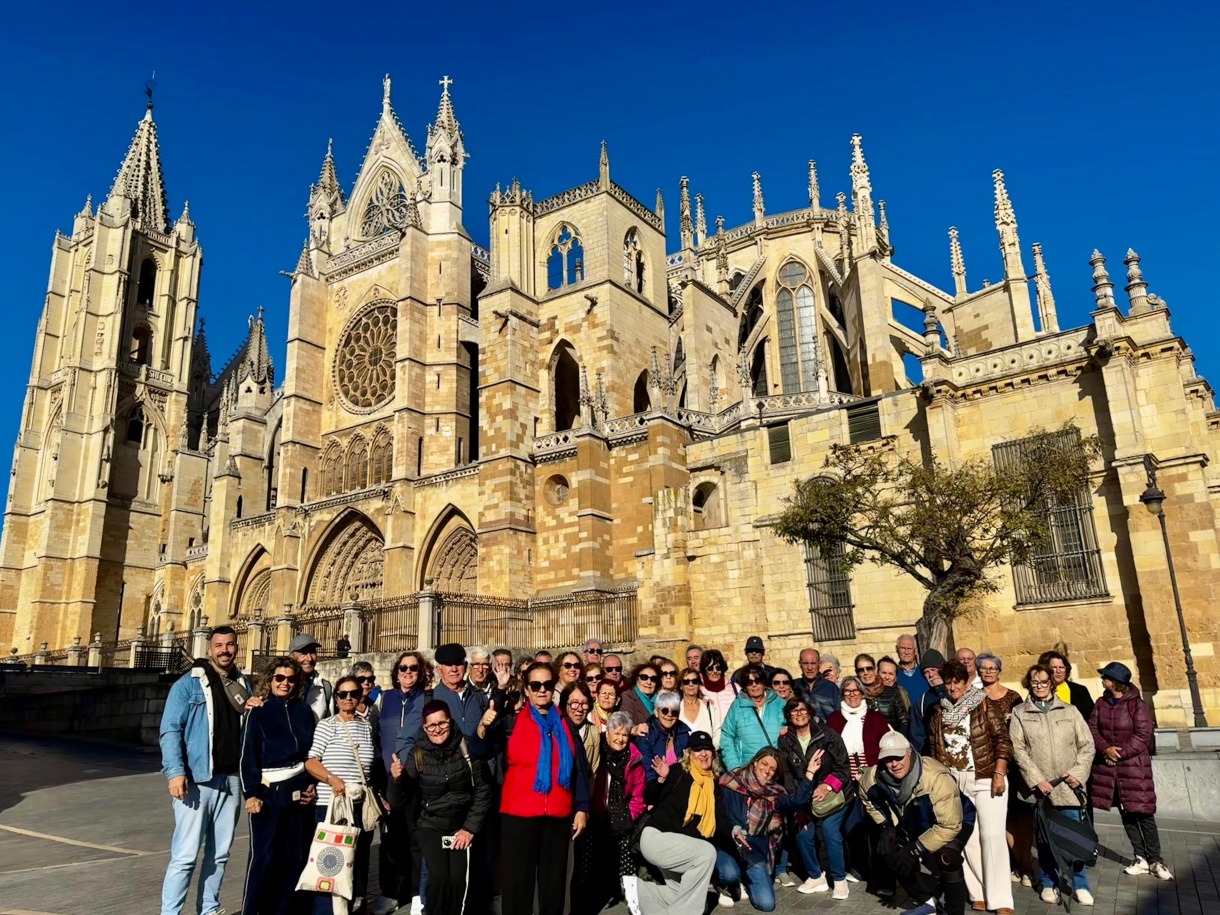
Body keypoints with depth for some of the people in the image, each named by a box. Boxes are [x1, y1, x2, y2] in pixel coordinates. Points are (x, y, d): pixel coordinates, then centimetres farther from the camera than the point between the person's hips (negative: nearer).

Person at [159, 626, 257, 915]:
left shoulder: (243, 685, 13)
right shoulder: (189, 683, -3)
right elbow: (170, 729, -9)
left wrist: (254, 711, -2)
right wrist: (175, 771, -19)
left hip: (231, 779, 5)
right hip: (197, 779, -5)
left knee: (220, 853, 12)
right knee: (186, 854, -6)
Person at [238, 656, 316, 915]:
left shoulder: (305, 711, 9)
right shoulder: (258, 712, -1)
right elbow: (248, 756, -5)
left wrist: (312, 784, 6)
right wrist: (251, 793, -12)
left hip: (300, 790, 4)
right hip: (270, 791, -4)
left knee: (295, 856, 6)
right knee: (263, 855, -4)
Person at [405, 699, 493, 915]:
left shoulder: (467, 748, -10)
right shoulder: (417, 754, -6)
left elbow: (483, 791, -6)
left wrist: (470, 828, -7)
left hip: (463, 825, 0)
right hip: (431, 825, 0)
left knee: (459, 879, -14)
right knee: (438, 877, -18)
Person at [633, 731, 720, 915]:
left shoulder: (712, 784, 8)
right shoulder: (678, 771, -11)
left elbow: (712, 822, 12)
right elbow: (649, 799, -12)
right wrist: (661, 779, -29)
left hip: (680, 845, 8)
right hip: (656, 837, -8)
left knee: (686, 895, 6)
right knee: (707, 852, -25)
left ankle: (638, 888, 18)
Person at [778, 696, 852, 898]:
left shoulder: (827, 734, -12)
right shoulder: (785, 740, -3)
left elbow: (843, 766, -11)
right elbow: (786, 773, -5)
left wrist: (828, 785, -25)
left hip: (834, 793, -3)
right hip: (804, 796, 3)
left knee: (829, 830, -19)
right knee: (803, 833, -9)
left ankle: (840, 879, 0)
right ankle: (816, 877, 14)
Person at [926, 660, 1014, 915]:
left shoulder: (984, 706, -5)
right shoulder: (938, 712, 7)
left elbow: (1002, 740, -8)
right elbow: (933, 748, 12)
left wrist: (999, 774, -14)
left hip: (986, 779, -4)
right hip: (954, 782, 4)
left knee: (992, 836, -5)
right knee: (967, 838, 6)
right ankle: (978, 893, 17)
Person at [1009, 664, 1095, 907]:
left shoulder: (1070, 711, 9)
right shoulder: (1019, 713, 3)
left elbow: (1087, 745, 6)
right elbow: (1018, 750, -4)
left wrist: (1078, 773, -7)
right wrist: (1037, 779, -12)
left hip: (1067, 787, 1)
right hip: (1039, 788, -1)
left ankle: (1080, 886, 16)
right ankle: (1049, 885, 17)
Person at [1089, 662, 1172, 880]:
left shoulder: (1137, 705, -10)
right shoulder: (1101, 703, 6)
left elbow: (1143, 735, -14)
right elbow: (1092, 729, 2)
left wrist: (1121, 752, -16)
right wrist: (1106, 749, -14)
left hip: (1134, 766, -5)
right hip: (1108, 766, 5)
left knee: (1143, 813, -1)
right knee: (1126, 813, 10)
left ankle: (1155, 861, 11)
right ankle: (1140, 858, 19)